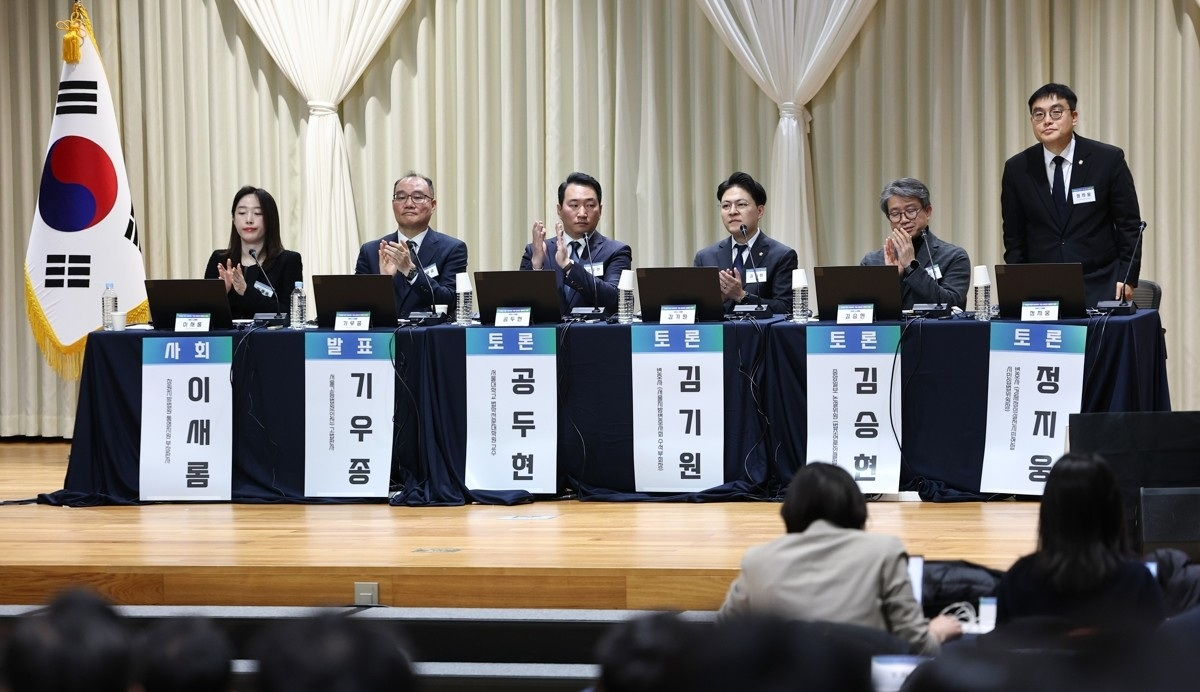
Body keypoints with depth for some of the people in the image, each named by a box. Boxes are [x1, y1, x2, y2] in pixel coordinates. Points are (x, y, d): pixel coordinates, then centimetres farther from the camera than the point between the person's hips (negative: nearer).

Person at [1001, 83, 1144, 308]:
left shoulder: (1108, 160, -1)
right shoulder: (1017, 169, 5)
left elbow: (1129, 225, 3)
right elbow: (1014, 237, 11)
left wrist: (1126, 279, -5)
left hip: (1099, 288, -1)